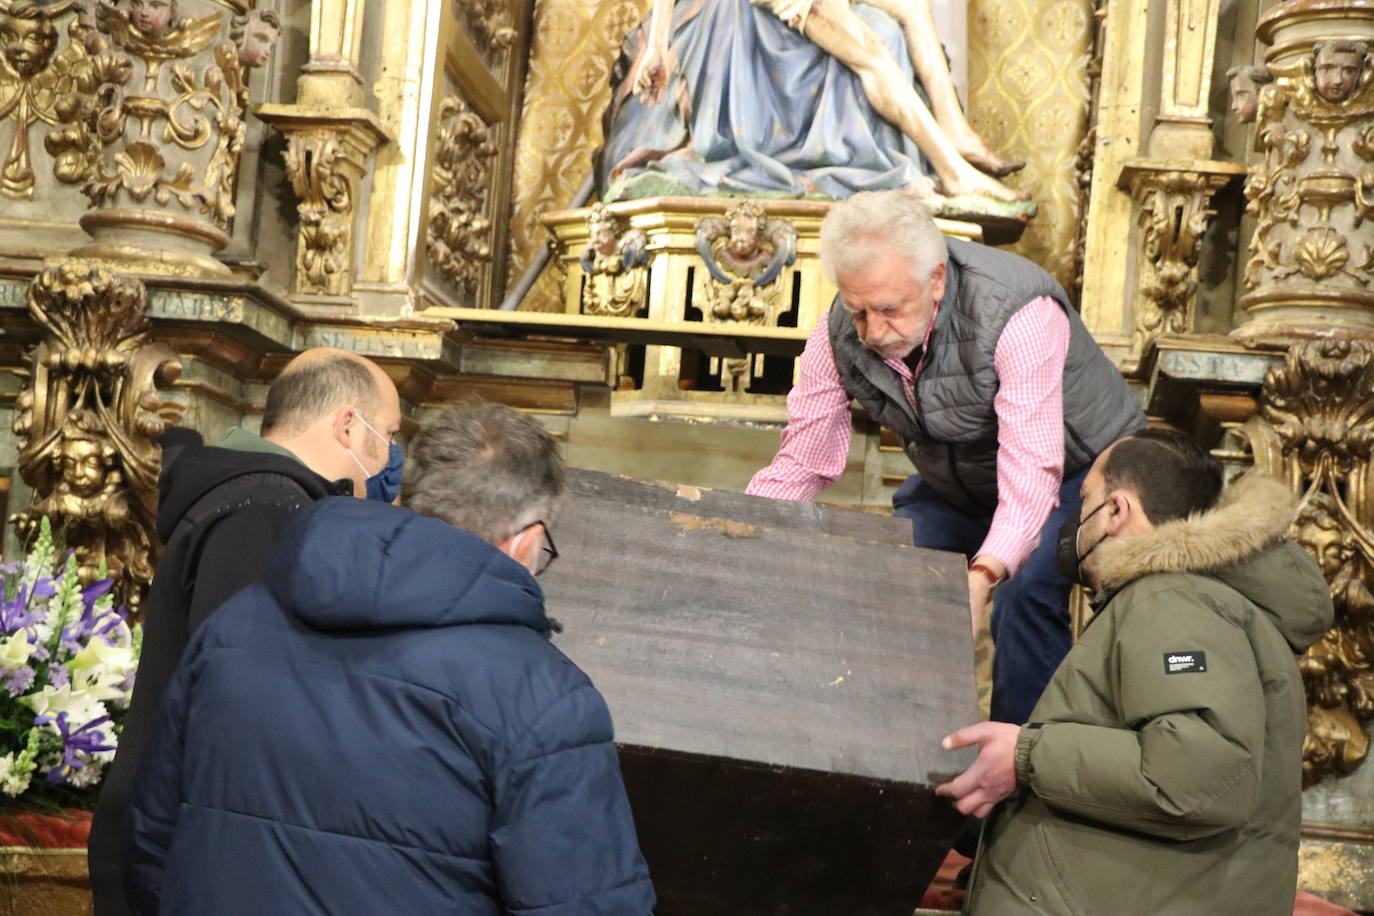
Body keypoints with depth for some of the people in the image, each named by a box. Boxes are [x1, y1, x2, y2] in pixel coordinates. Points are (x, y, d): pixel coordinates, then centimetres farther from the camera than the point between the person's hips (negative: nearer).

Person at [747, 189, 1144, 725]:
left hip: (1078, 468, -5)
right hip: (953, 483, 6)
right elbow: (800, 464, -11)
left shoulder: (1019, 315, -36)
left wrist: (983, 575, -57)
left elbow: (1032, 473, -41)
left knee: (1028, 596, -31)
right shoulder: (840, 335, -18)